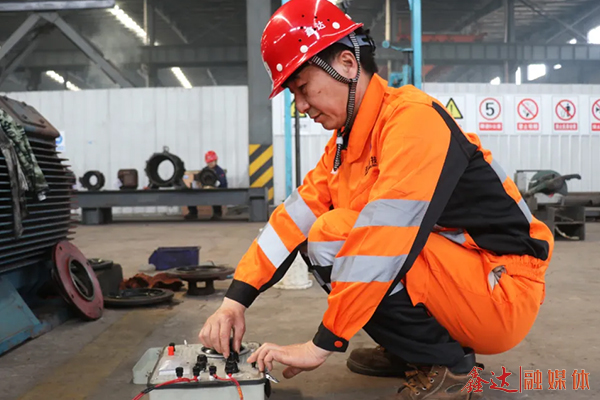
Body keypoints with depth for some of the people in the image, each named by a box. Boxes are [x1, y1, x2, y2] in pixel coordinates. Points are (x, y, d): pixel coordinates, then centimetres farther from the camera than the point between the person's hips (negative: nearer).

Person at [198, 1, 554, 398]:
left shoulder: (413, 118, -21)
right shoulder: (348, 141, 6)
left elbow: (386, 232, -28)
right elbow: (296, 215, 1)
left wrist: (321, 346, -23)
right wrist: (236, 300, -7)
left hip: (503, 294, -8)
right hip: (455, 277, 8)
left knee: (333, 238, -23)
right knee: (321, 231, 4)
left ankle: (445, 366, -7)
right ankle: (414, 349, 9)